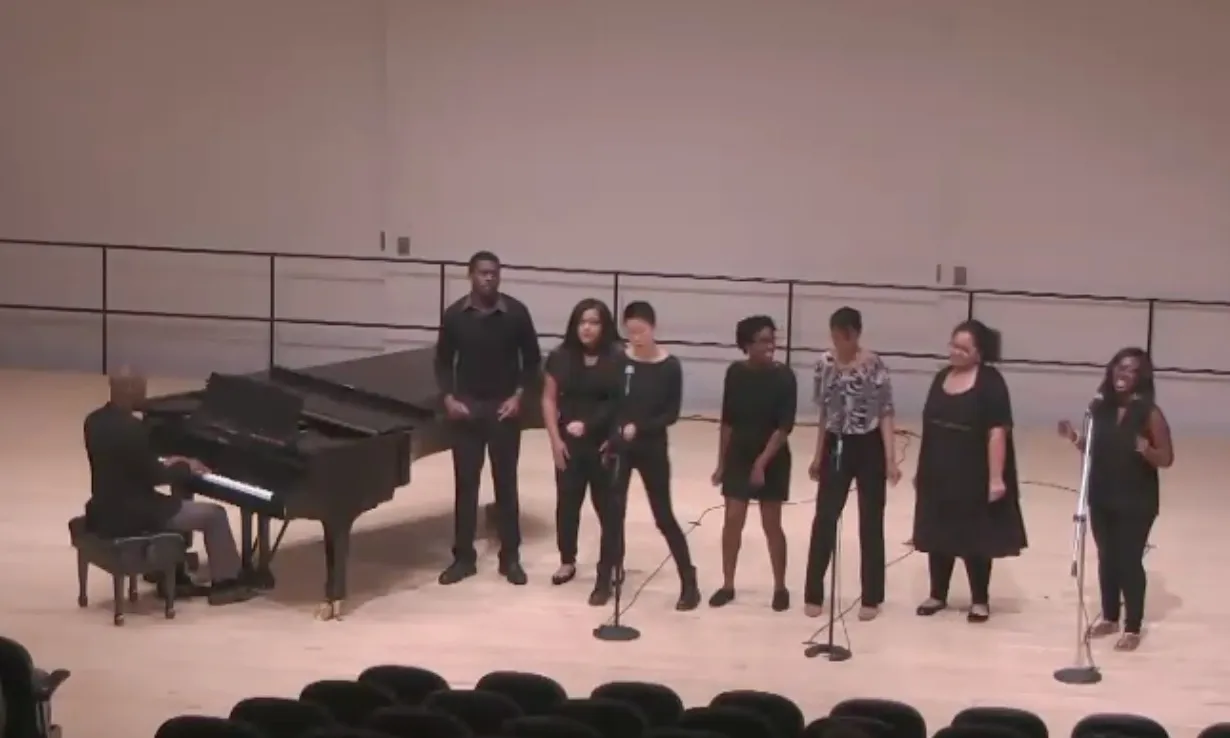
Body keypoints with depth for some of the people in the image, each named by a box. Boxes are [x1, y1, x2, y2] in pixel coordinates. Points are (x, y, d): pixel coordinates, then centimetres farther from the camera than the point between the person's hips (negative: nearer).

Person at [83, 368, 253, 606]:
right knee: (214, 514, 3)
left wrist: (163, 464, 16)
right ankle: (225, 583, 16)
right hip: (129, 515, -9)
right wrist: (186, 468, 0)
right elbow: (153, 477, -18)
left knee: (173, 505, 35)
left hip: (106, 508, 9)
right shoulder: (132, 428, -24)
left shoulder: (95, 420, 3)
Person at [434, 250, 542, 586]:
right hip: (466, 408, 1)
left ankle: (510, 557, 14)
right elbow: (443, 361, 6)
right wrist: (449, 398, -7)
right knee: (465, 484, 5)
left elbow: (532, 359, 2)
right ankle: (463, 557, 13)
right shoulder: (454, 315, -3)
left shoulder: (516, 312, -6)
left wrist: (518, 396, -7)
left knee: (506, 483, 6)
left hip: (504, 408, -1)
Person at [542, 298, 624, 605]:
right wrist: (555, 439, -2)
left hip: (604, 445, -3)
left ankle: (606, 576, 3)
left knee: (607, 508, -1)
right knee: (567, 503, 14)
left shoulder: (617, 361, -9)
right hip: (570, 443, 3)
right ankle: (567, 562, 34)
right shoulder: (561, 358, 0)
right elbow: (549, 400, 4)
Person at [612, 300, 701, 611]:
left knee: (663, 517, 2)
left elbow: (672, 414, -8)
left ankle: (689, 582, 12)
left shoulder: (670, 367, -8)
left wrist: (640, 428, -20)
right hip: (618, 446, 2)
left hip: (652, 448, -2)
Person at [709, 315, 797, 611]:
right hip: (738, 456, 3)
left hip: (773, 459, -3)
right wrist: (721, 462, 6)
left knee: (772, 524, 4)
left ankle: (780, 587, 17)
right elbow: (727, 421, 5)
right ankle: (727, 585, 16)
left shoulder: (784, 376, -12)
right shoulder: (736, 373, -3)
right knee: (732, 520, 4)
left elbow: (785, 426, -14)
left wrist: (762, 462, -20)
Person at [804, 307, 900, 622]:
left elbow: (886, 414, -11)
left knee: (871, 523, 5)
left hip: (869, 448, -3)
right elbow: (824, 414, 10)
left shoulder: (874, 366, -12)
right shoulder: (824, 364, 1)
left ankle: (871, 598, 15)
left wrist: (891, 460, -16)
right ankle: (814, 594, 14)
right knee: (824, 519, 3)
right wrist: (818, 457, 12)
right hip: (836, 447, 3)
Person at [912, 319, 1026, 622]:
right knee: (937, 535, 12)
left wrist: (996, 477, -21)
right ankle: (938, 594, 26)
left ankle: (980, 600, 17)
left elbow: (997, 432, -16)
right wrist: (921, 469, 15)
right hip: (939, 474, 6)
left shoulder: (990, 382, -12)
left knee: (974, 537, 4)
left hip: (974, 477, -6)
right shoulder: (942, 377, 7)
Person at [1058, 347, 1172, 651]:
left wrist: (1145, 449, -30)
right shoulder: (1100, 407, 1)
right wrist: (1074, 438, -6)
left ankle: (1133, 628, 11)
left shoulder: (1150, 413, -13)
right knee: (1106, 558, 15)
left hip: (1136, 502, -5)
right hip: (1102, 498, 5)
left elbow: (1167, 459, -11)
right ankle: (1109, 618, 30)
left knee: (1130, 561, 0)